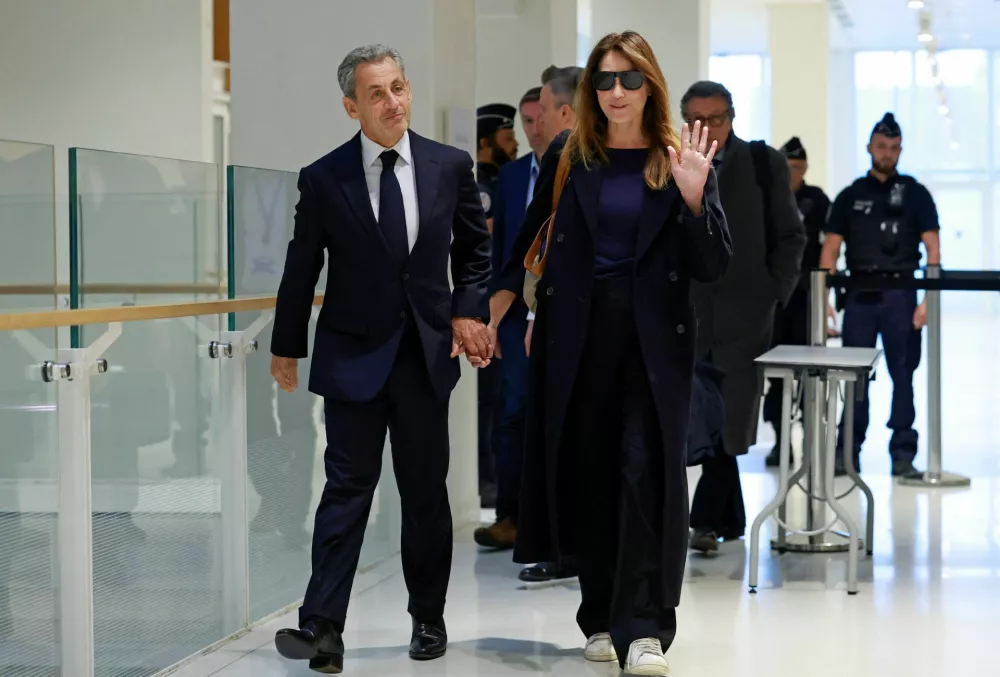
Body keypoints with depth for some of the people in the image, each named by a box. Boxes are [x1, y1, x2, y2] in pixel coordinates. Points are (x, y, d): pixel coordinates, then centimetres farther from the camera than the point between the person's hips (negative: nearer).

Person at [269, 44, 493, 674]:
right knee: (348, 488, -6)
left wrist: (469, 309, -1)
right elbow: (301, 268, 4)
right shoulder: (323, 179, -3)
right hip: (354, 355, -2)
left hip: (427, 354, 2)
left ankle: (429, 620, 22)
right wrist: (287, 347, 8)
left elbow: (474, 248, 13)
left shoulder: (450, 166, 2)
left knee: (426, 491, 10)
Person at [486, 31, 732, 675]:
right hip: (579, 332, 2)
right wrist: (505, 292, 3)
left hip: (653, 337, -2)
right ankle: (603, 618, 19)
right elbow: (530, 238, 17)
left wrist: (693, 195, -14)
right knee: (589, 472, 7)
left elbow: (714, 267, -1)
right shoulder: (568, 160, 5)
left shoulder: (681, 160, 2)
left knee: (645, 471, -9)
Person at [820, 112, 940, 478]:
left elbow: (933, 247, 0)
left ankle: (903, 453, 5)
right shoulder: (851, 196, 12)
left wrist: (929, 298, -12)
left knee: (903, 373, 1)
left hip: (900, 295, -2)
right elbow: (830, 249, 8)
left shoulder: (915, 194, 6)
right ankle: (847, 451, 10)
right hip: (859, 295, 2)